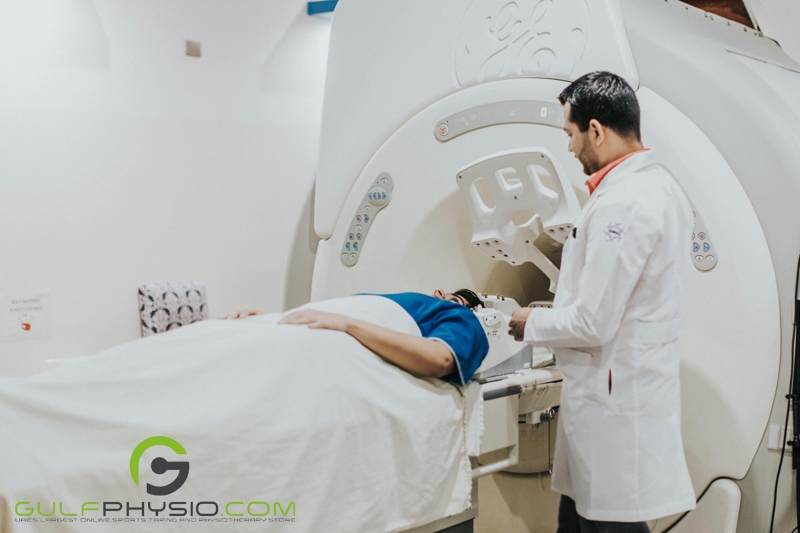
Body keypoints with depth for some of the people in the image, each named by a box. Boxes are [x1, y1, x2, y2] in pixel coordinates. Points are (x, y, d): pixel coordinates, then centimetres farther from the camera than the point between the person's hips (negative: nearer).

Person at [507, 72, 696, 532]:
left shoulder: (621, 204, -22)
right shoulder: (663, 184, 11)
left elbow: (594, 324, -22)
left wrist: (532, 325, -5)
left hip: (615, 395, -10)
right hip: (642, 381, 10)